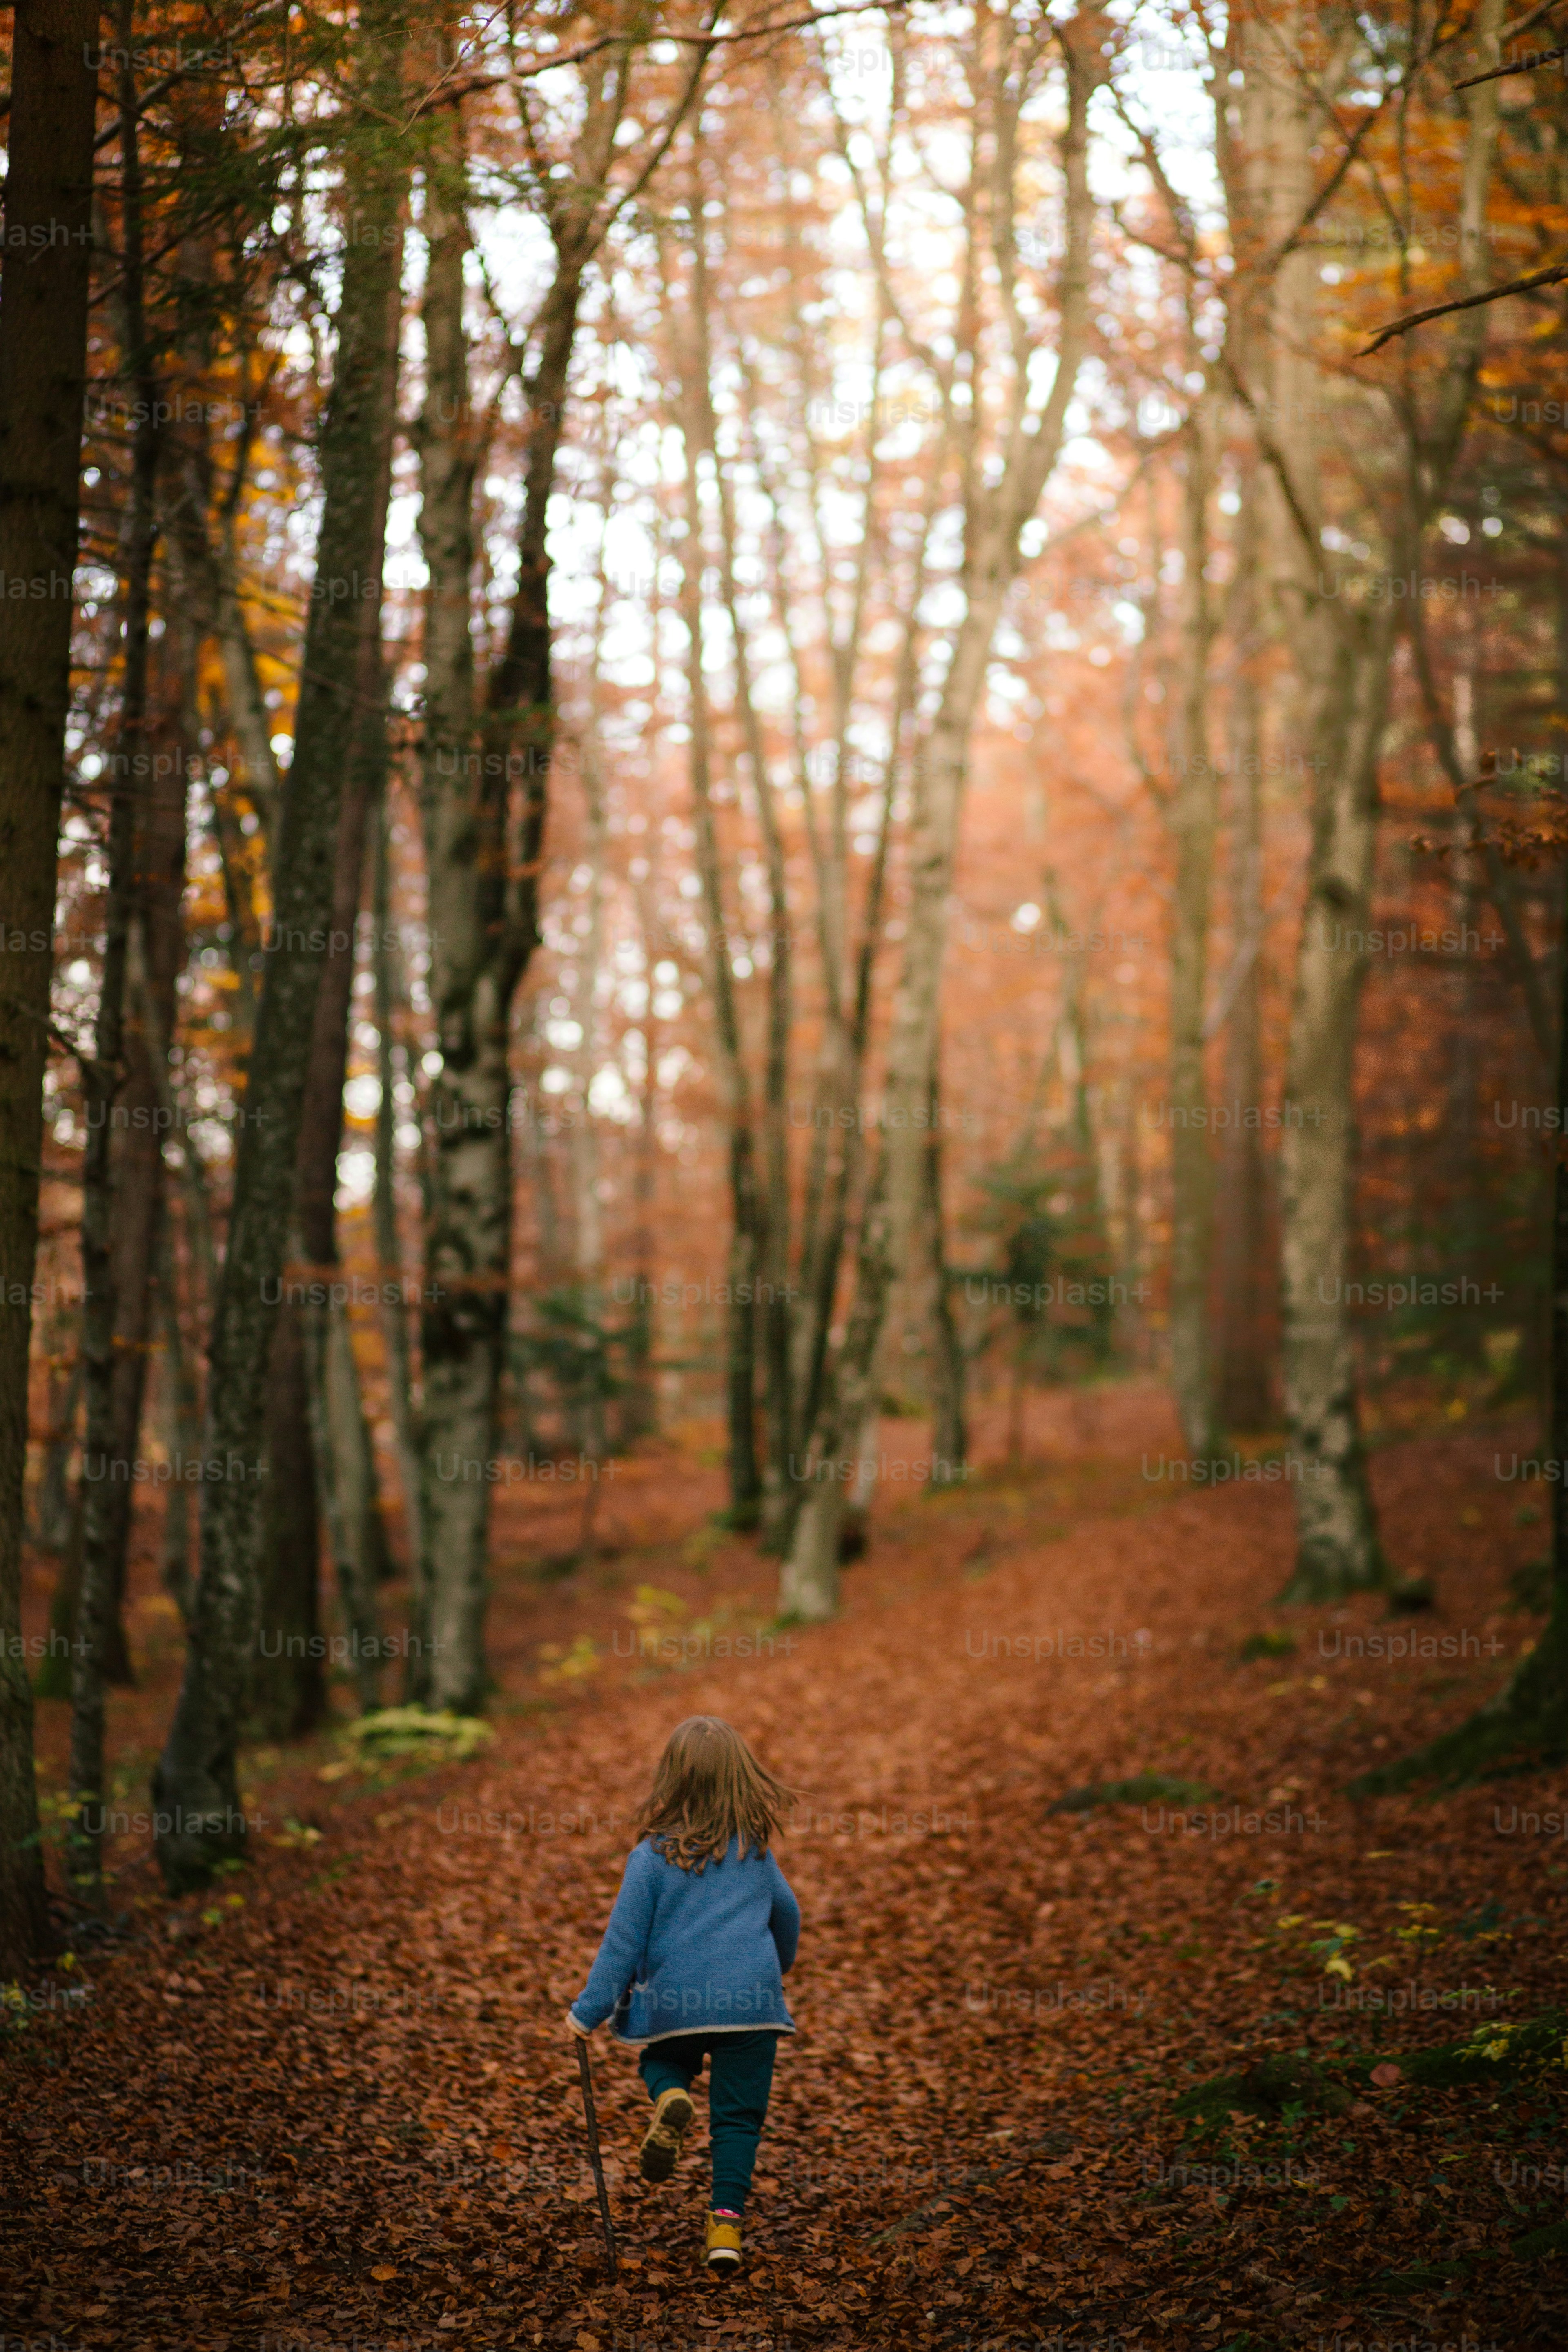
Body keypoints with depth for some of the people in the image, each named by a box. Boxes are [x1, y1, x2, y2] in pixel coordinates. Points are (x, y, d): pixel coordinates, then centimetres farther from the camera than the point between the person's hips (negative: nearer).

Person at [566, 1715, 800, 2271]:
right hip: (751, 1997, 1)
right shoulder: (755, 1850, 3)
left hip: (675, 2000, -1)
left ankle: (670, 2101, -5)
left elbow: (624, 1940, -5)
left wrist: (588, 2011, 3)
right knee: (738, 2114, 7)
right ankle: (726, 2221, -6)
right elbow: (786, 1913, 18)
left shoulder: (652, 1857, -7)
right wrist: (779, 1969, 39)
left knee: (663, 2060, 28)